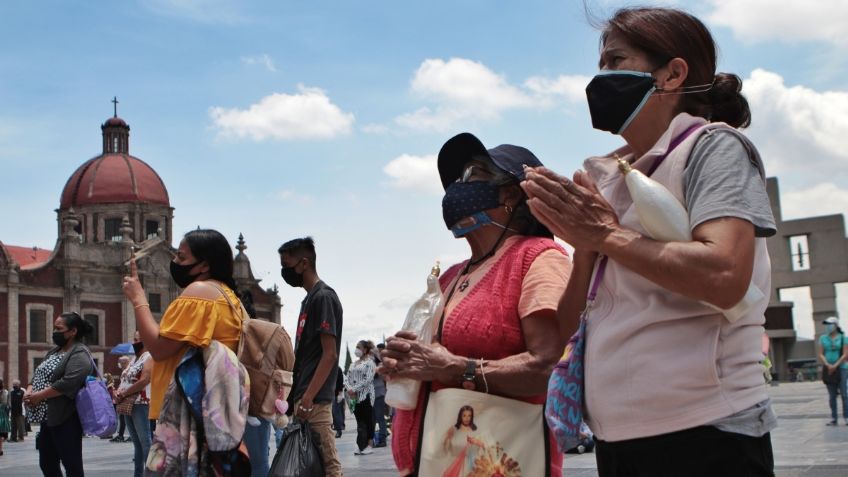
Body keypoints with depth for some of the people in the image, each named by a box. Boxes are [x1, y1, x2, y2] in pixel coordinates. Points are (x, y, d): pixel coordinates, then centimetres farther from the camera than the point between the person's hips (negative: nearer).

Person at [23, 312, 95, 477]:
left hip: (65, 419, -10)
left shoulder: (79, 355, -13)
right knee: (47, 463, 14)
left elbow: (68, 383, -25)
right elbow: (38, 375, 18)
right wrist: (29, 391, -3)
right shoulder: (54, 351, 17)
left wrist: (39, 396, -18)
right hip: (48, 418, 10)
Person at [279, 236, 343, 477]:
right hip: (304, 397, 10)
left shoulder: (323, 297, -10)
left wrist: (307, 399, -20)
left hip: (315, 400, -10)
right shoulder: (309, 299, 19)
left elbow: (330, 355, -16)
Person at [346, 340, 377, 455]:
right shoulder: (353, 364, 17)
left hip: (366, 395, -6)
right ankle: (362, 445, 9)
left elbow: (368, 379, -14)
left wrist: (354, 389, -18)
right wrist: (349, 389, -9)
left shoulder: (369, 363, -3)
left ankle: (370, 445, 1)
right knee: (360, 420, 6)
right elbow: (347, 378, 11)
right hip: (355, 397, 6)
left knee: (367, 420, -3)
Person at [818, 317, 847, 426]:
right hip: (828, 369, 3)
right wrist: (828, 365, -12)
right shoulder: (823, 338, 7)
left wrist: (835, 365, -16)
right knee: (832, 395, 5)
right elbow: (821, 354, 3)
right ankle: (833, 418, 7)